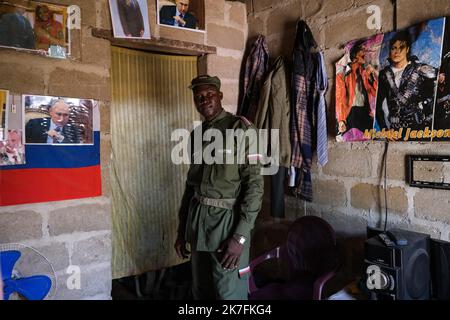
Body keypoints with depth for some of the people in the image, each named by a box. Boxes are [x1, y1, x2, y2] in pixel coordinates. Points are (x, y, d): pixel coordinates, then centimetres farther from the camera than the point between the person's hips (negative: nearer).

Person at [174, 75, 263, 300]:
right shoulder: (196, 134, 11)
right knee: (200, 291, 18)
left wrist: (240, 236, -19)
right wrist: (181, 230, 15)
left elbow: (254, 183, -14)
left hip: (227, 219, -6)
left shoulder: (240, 129, -9)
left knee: (229, 294, 3)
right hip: (197, 219, 7)